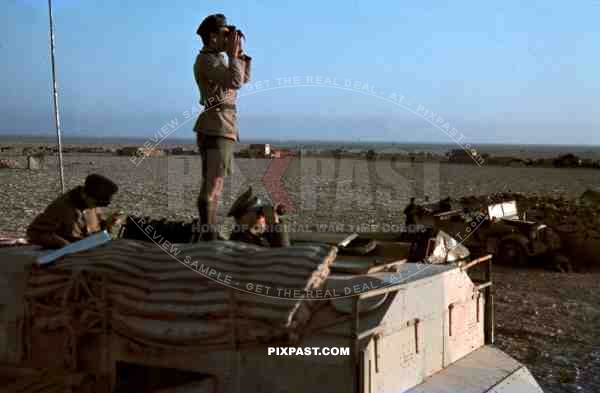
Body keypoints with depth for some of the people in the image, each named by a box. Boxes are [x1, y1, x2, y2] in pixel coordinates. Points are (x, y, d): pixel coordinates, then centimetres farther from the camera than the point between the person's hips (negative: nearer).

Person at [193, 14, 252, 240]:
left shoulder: (217, 59, 19)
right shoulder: (206, 60, -11)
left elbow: (244, 78, 23)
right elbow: (235, 82, -23)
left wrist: (240, 53, 12)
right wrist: (233, 54, -11)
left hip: (222, 130, 10)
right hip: (216, 130, -10)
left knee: (215, 185, 12)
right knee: (212, 186, -12)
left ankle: (210, 233, 17)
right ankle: (207, 235, -12)